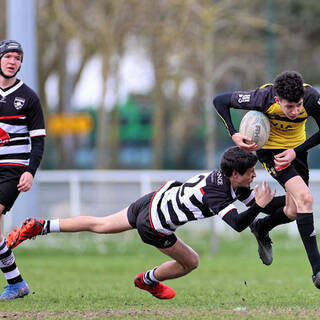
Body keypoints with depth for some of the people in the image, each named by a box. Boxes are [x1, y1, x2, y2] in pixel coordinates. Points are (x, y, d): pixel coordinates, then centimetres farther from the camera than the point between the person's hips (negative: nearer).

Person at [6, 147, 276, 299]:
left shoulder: (225, 177, -2)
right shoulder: (216, 194, -30)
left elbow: (251, 198, 9)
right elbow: (237, 224, -41)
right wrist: (258, 207, -42)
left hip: (155, 198, 8)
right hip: (155, 227, -8)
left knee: (101, 225, 21)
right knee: (191, 262, 9)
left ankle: (39, 227, 22)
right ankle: (148, 281, 35)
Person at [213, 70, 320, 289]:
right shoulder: (263, 98, -33)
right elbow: (220, 100, -19)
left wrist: (296, 151, -22)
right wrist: (234, 135, -28)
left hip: (297, 148, 4)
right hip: (270, 147, -4)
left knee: (293, 212, 8)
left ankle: (261, 229, 44)